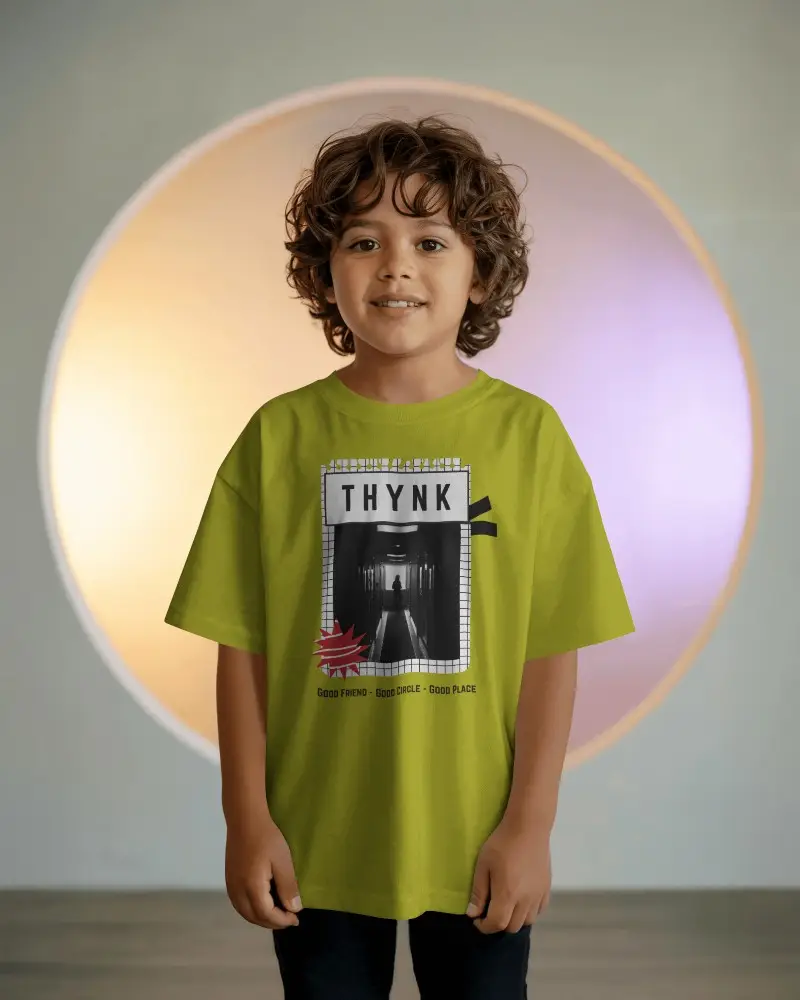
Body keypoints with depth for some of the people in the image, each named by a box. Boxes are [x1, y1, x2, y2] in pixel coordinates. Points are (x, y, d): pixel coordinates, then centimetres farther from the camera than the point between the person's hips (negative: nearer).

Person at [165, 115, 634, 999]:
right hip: (317, 844, 1)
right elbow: (241, 644, -2)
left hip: (476, 844, 0)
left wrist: (529, 824, -6)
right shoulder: (280, 435, -4)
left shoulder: (528, 432, -6)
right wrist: (247, 819, -3)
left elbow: (552, 648, -5)